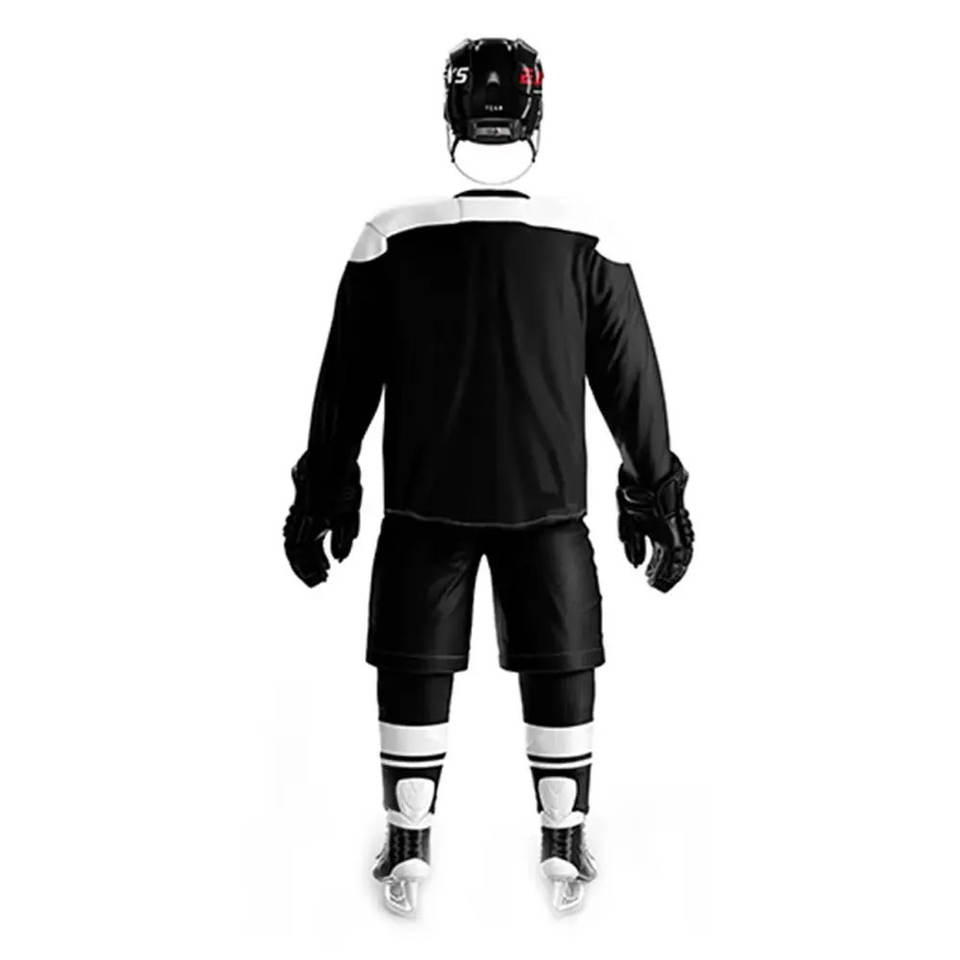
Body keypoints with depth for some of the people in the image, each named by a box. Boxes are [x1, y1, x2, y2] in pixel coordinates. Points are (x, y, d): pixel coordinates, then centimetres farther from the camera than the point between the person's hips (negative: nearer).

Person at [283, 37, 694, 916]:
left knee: (414, 671, 12)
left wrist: (324, 491, 11)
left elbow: (346, 384, 0)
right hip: (548, 504, 0)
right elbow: (631, 382, 0)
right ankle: (565, 851, 23)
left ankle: (409, 851, 21)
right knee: (561, 669, 14)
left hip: (424, 504, 0)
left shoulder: (391, 240, -7)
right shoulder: (589, 243, -6)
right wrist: (657, 491, 11)